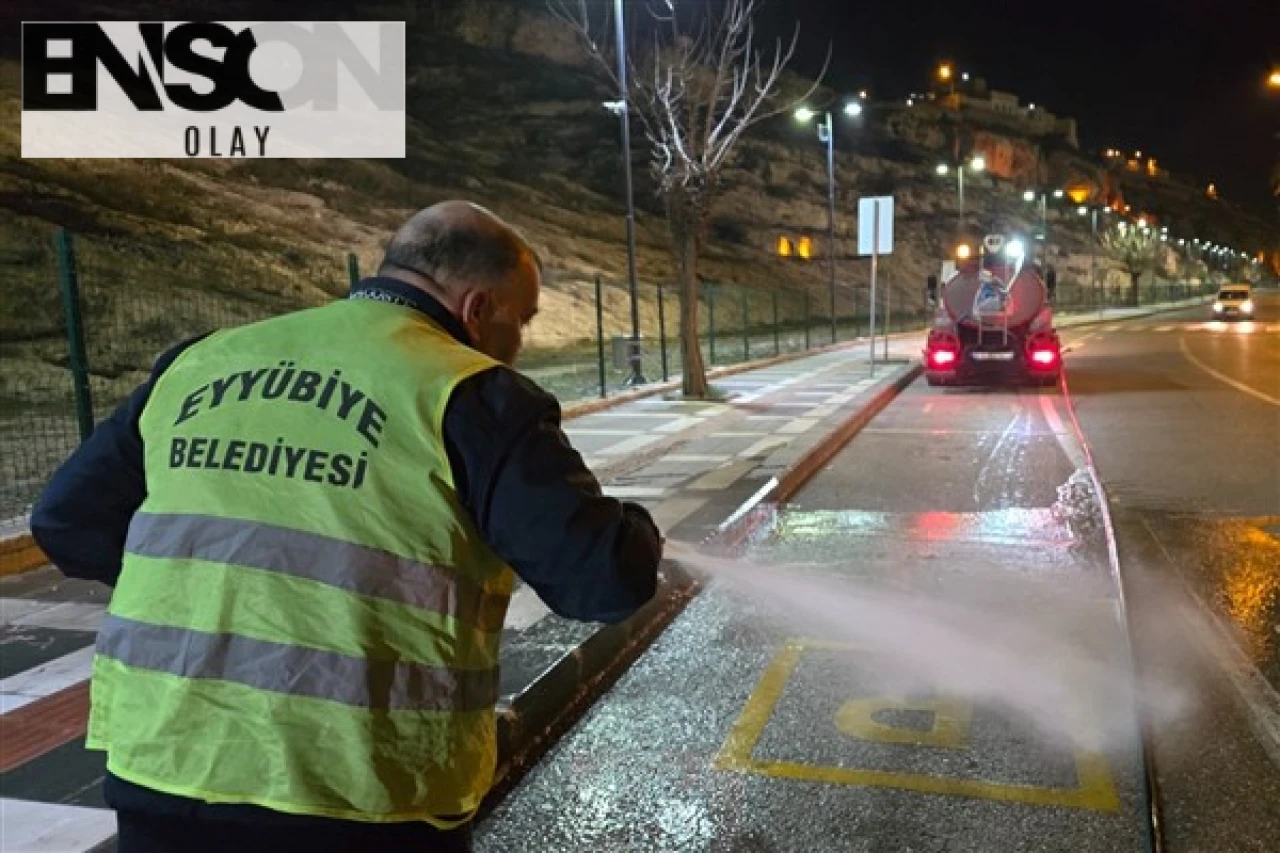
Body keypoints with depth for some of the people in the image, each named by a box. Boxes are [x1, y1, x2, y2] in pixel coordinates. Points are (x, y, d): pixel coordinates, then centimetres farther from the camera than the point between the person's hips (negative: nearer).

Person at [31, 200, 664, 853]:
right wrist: (634, 531, 8)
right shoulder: (467, 393, -10)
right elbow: (606, 578, -13)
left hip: (159, 769, 5)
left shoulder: (200, 363, 7)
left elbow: (65, 519, 14)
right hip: (355, 800, -4)